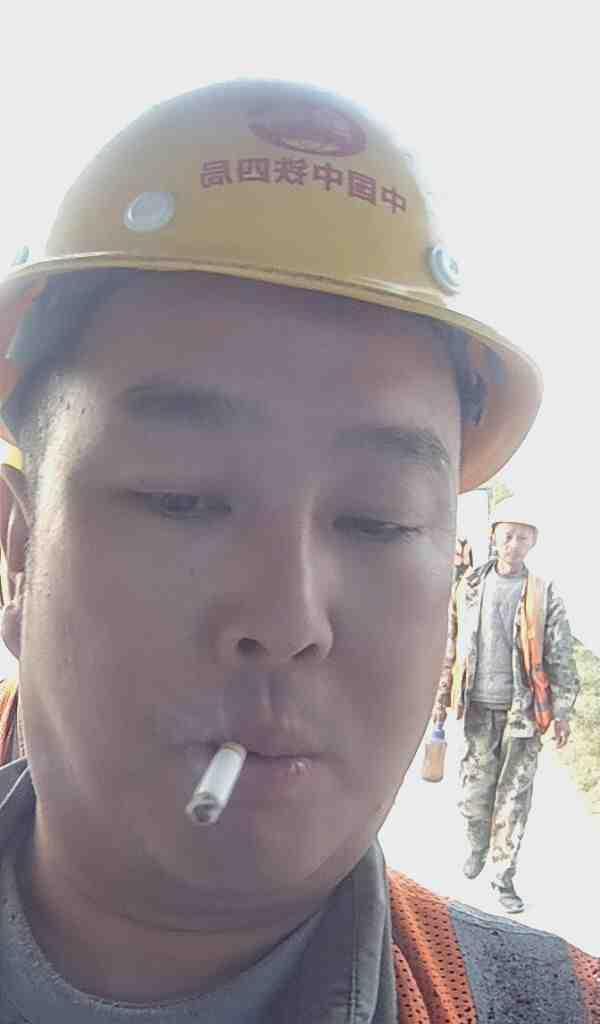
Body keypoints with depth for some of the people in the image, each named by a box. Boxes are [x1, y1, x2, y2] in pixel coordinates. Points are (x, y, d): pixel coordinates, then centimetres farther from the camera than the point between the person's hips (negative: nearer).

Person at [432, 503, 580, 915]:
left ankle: (504, 877, 16)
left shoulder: (543, 594, -3)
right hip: (480, 708, 2)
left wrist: (562, 713, -4)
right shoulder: (469, 588, 3)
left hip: (523, 710, -2)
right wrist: (442, 696, 9)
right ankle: (477, 847, 37)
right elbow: (451, 648, 9)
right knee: (475, 788, 12)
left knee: (515, 795, 5)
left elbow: (561, 659, -2)